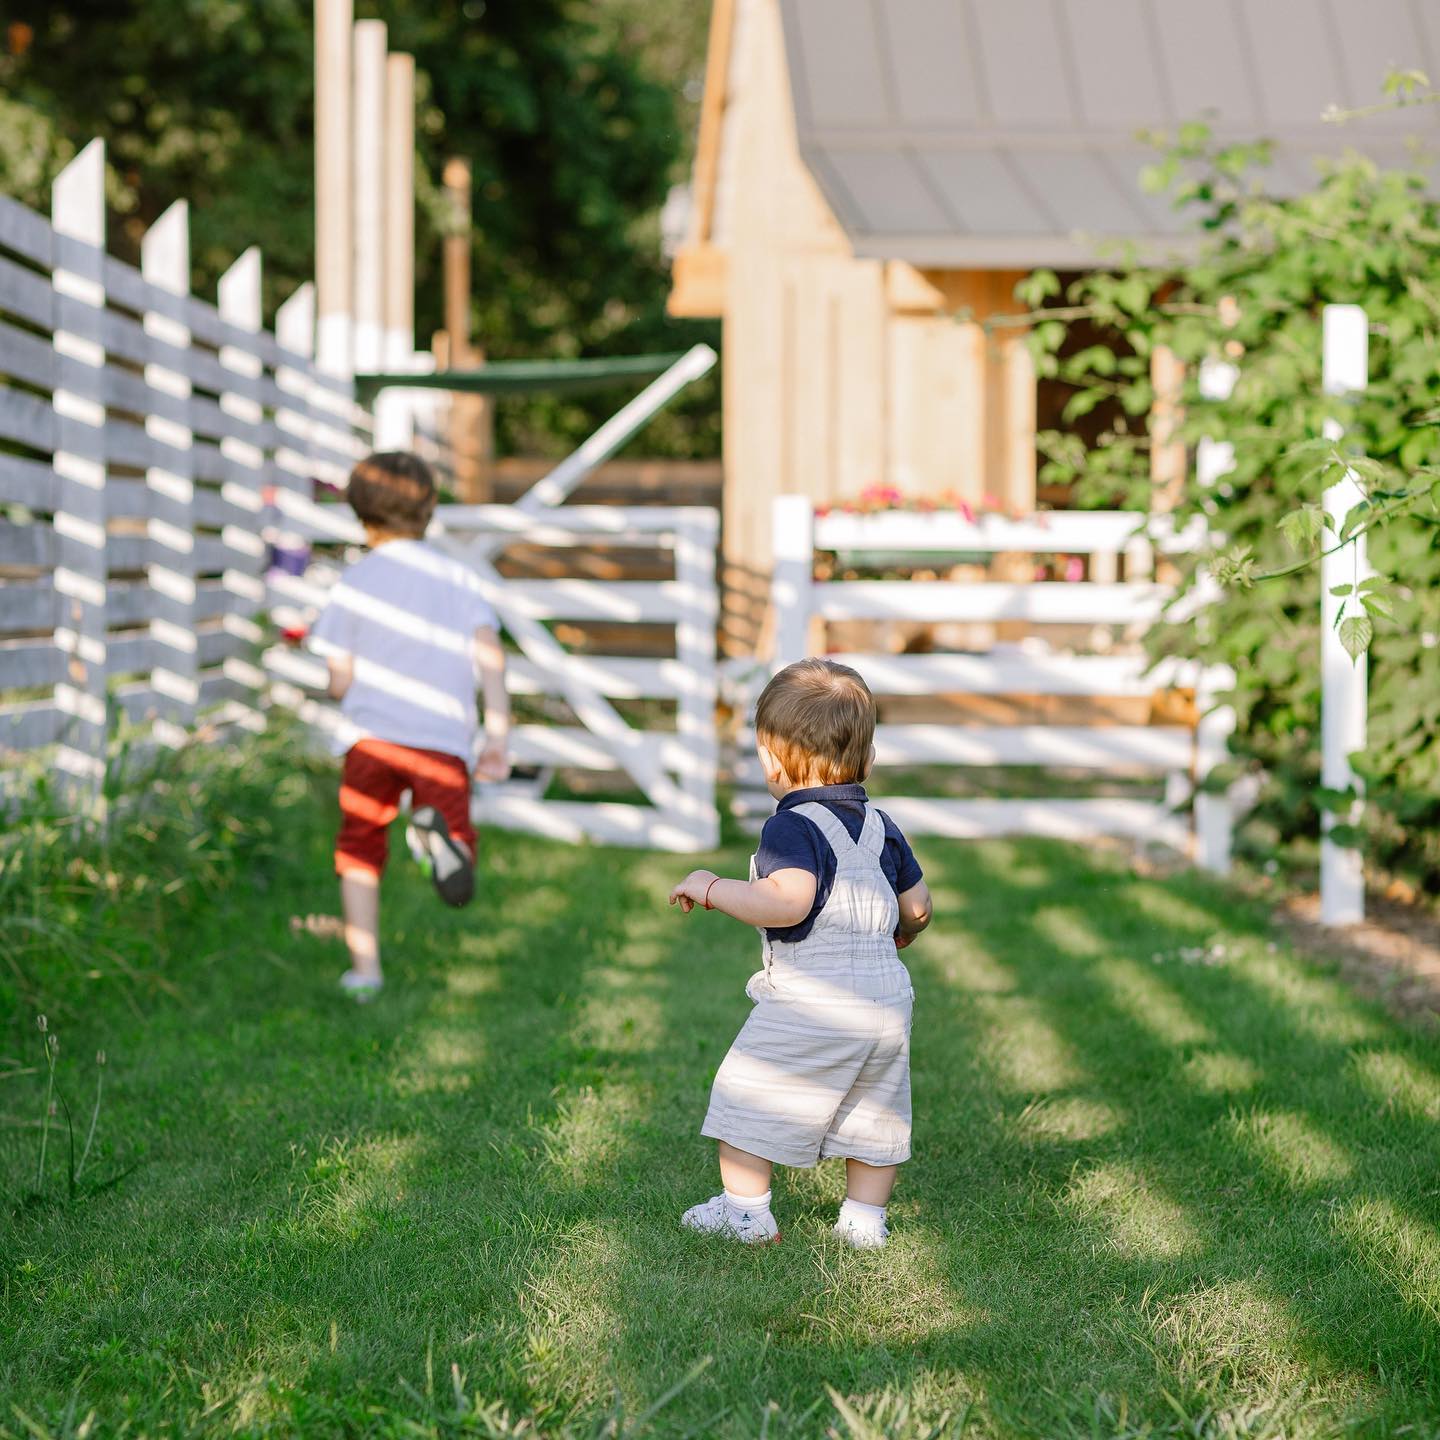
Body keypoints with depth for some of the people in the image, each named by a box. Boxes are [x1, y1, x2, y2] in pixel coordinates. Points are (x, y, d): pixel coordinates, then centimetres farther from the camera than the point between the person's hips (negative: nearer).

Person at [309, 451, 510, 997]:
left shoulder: (355, 583, 7)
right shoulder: (460, 577, 12)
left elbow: (340, 682, 3)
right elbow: (489, 653, 0)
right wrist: (498, 737, -3)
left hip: (372, 733, -1)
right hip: (445, 741, 1)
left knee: (360, 846, 15)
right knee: (460, 868, 5)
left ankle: (366, 968, 7)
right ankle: (440, 833, -30)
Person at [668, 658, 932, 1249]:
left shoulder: (793, 828, -13)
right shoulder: (881, 826, 10)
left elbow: (788, 902, -30)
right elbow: (918, 907, 17)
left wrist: (711, 889, -18)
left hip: (809, 1006, -7)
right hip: (887, 1002, 7)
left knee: (748, 1095, 7)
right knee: (874, 1112, 17)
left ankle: (744, 1210, 12)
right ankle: (864, 1217, 20)